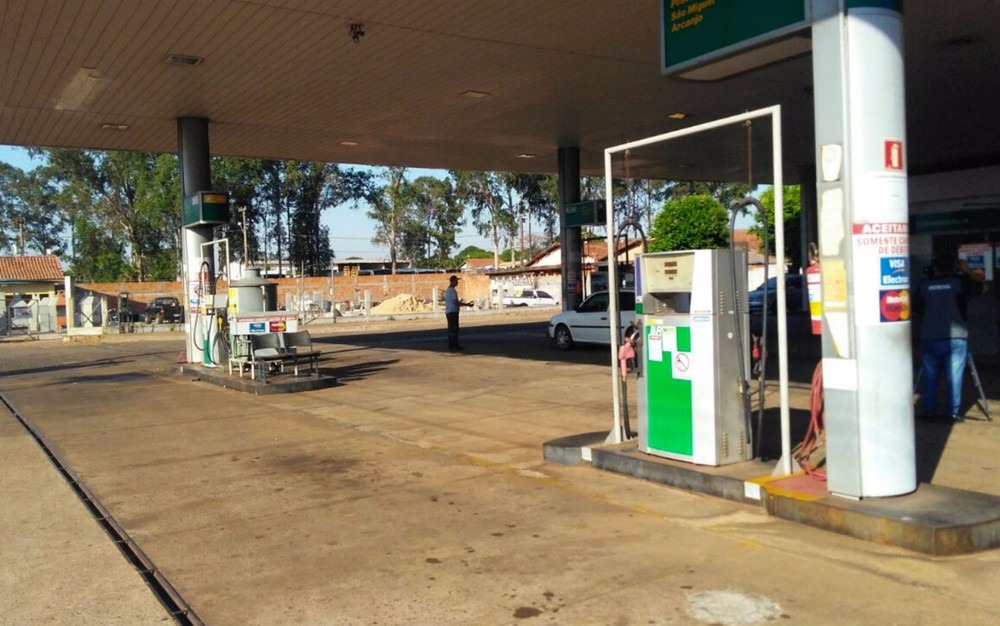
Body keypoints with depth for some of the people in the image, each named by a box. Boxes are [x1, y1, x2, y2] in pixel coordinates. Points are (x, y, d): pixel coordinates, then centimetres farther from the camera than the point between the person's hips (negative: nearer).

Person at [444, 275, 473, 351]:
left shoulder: (447, 290, 17)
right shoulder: (453, 290, -14)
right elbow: (456, 302, -19)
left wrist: (459, 303, 33)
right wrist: (467, 304, -11)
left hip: (448, 312, 10)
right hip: (453, 312, -10)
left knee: (450, 329, 10)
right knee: (454, 329, -8)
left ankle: (450, 345, 11)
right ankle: (455, 345, -8)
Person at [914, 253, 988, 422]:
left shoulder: (924, 285, 5)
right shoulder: (960, 283, 1)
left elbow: (916, 309, 11)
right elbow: (983, 287, 18)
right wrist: (967, 271, 26)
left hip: (929, 339, 2)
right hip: (955, 338, -2)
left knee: (930, 377, 9)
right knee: (954, 378, 3)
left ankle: (929, 412, 12)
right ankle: (954, 413, 4)